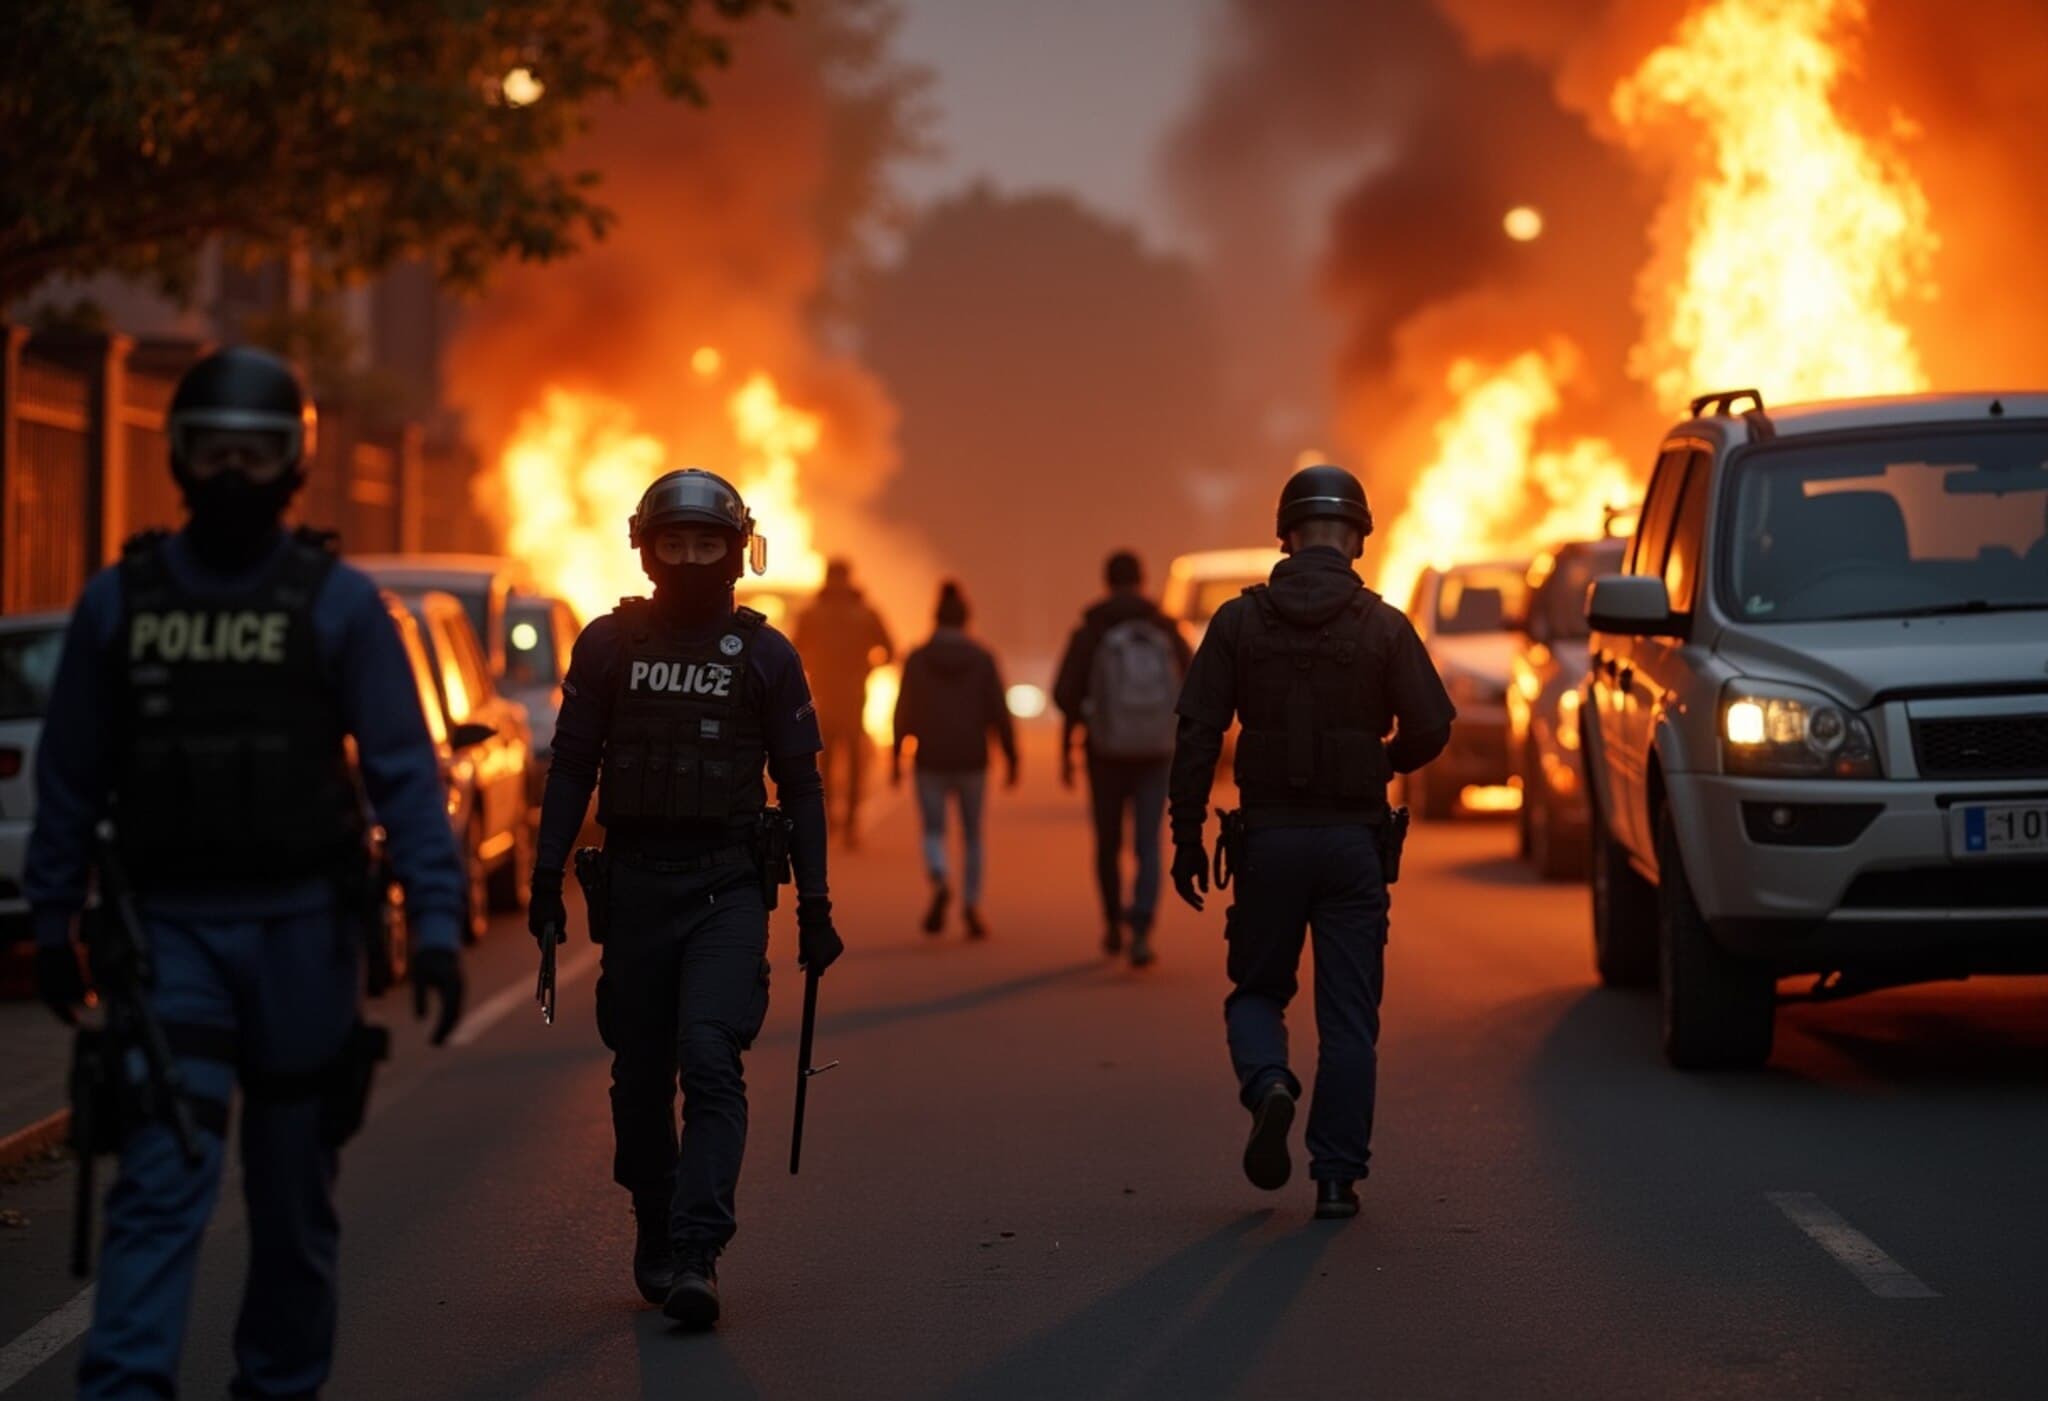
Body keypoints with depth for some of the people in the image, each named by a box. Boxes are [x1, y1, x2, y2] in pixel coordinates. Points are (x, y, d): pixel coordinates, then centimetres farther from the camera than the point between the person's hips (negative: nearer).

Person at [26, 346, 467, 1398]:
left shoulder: (338, 602, 0)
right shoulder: (118, 600, 5)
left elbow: (403, 770, -4)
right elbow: (71, 773, 11)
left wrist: (436, 924, -12)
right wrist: (53, 924, 10)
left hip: (301, 927, 0)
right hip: (172, 927, 0)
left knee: (295, 1189, 9)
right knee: (163, 1174, -12)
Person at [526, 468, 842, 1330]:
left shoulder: (765, 655, 4)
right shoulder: (609, 645, 6)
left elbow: (800, 784, 6)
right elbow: (572, 767, 7)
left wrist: (814, 905, 3)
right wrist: (547, 877, -1)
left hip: (727, 886, -2)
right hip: (633, 882, 2)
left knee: (710, 1060, -15)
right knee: (640, 1077, 7)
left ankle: (696, 1255, -18)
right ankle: (655, 1241, 22)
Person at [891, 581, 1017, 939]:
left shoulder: (917, 658, -3)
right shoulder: (982, 658, -4)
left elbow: (905, 713, -1)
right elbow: (999, 711, -6)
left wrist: (896, 756, 10)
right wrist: (1010, 758, 1)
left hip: (931, 760, -1)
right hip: (972, 758, 1)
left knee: (933, 833, 7)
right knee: (972, 834, 16)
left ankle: (941, 882, -23)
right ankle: (971, 906, 10)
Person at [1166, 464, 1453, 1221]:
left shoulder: (1240, 620, 0)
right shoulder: (1383, 626, -3)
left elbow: (1197, 732, -4)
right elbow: (1431, 725, -8)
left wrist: (1187, 836, 1)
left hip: (1268, 838, 0)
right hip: (1355, 840, 0)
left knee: (1258, 988, 17)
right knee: (1348, 1015, 6)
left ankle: (1268, 1084, -13)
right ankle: (1336, 1175, 4)